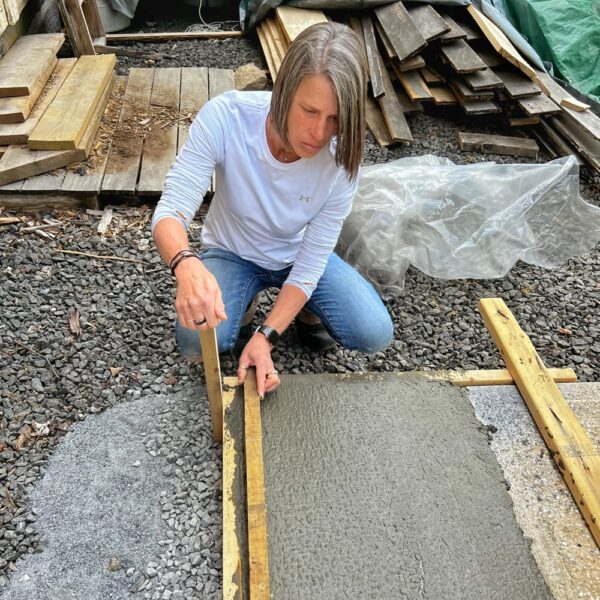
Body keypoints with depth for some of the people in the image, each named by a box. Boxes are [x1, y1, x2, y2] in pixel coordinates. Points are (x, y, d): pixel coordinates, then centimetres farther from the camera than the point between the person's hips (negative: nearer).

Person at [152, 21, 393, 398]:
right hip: (233, 253, -1)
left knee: (375, 334, -16)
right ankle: (243, 301, 7)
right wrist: (188, 266, -55)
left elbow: (310, 265, -21)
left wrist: (266, 337, -30)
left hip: (299, 256, 1)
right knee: (199, 343, -28)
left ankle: (297, 304, 14)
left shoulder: (342, 158, -27)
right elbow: (171, 211, -32)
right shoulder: (226, 117, -32)